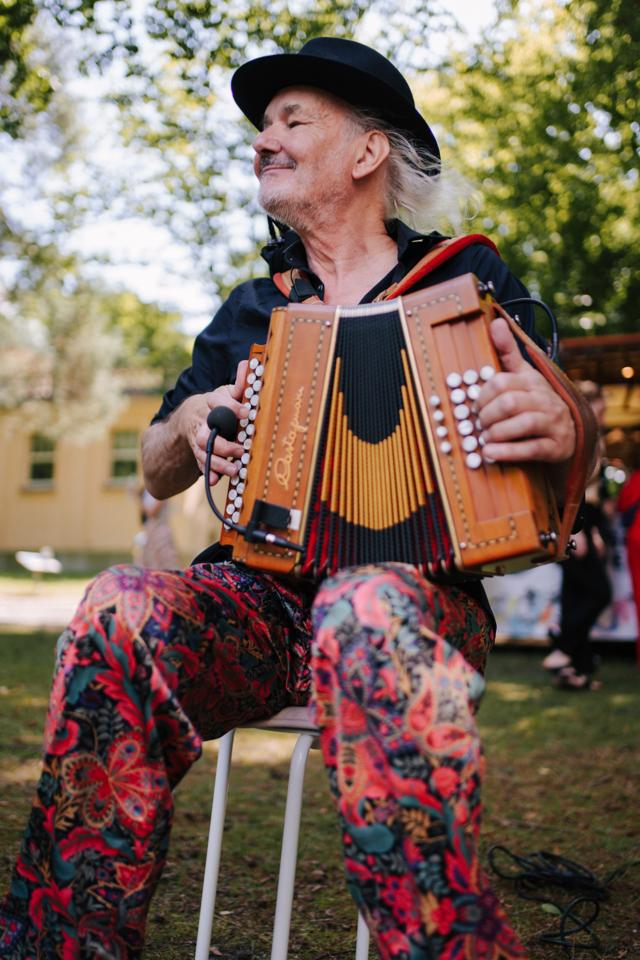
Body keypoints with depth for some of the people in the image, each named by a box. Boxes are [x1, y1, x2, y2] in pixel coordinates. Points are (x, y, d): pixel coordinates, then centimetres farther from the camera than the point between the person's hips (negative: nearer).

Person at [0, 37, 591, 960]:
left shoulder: (469, 279, 10)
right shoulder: (251, 311, 20)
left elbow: (561, 447, 4)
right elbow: (156, 476, 24)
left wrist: (559, 433, -21)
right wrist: (189, 423, 0)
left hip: (420, 586, -3)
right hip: (261, 595, 3)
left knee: (368, 610, -39)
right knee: (122, 608, -29)